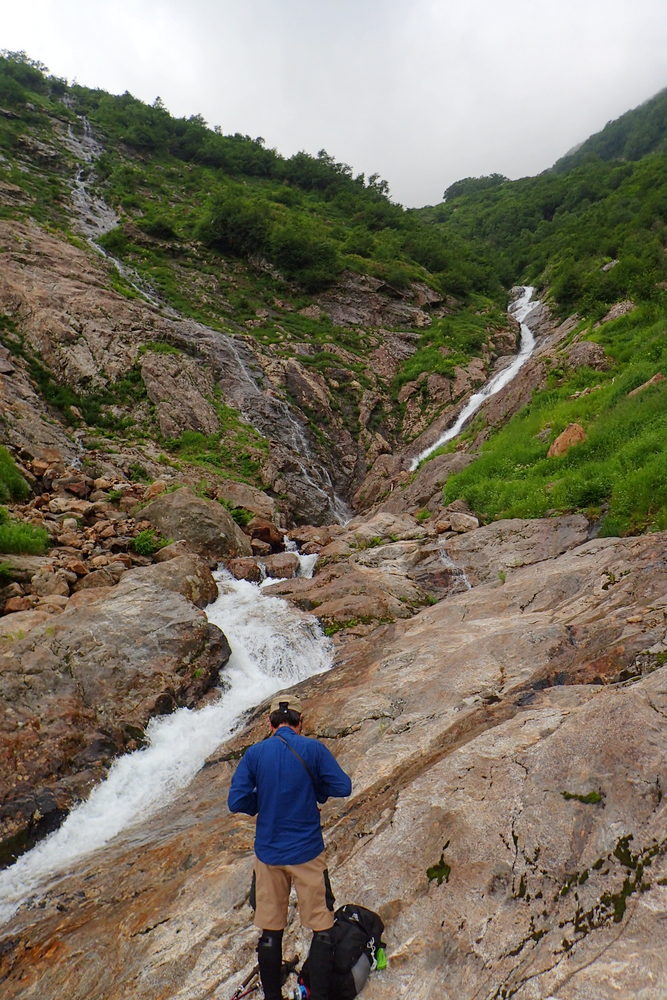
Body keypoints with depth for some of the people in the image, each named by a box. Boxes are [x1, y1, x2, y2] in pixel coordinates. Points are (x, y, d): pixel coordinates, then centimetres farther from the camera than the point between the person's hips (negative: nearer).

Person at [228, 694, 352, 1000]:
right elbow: (342, 787, -9)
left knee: (270, 931, 17)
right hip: (307, 852, -2)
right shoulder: (313, 748, -11)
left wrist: (263, 803, 10)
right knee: (322, 929, 12)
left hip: (268, 853, 3)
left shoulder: (254, 753, -6)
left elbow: (236, 801, -7)